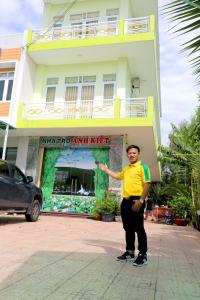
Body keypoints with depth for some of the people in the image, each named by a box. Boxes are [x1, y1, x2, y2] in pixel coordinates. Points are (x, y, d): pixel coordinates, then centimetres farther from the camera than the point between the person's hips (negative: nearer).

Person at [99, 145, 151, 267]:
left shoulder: (142, 167, -6)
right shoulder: (126, 169, 18)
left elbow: (147, 184, -13)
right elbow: (117, 176, 37)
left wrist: (141, 200, -20)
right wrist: (106, 170, 36)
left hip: (136, 201, -8)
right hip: (125, 201, 8)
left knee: (138, 228, -3)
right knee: (128, 228, 14)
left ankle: (143, 255, 8)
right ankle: (130, 252, 25)